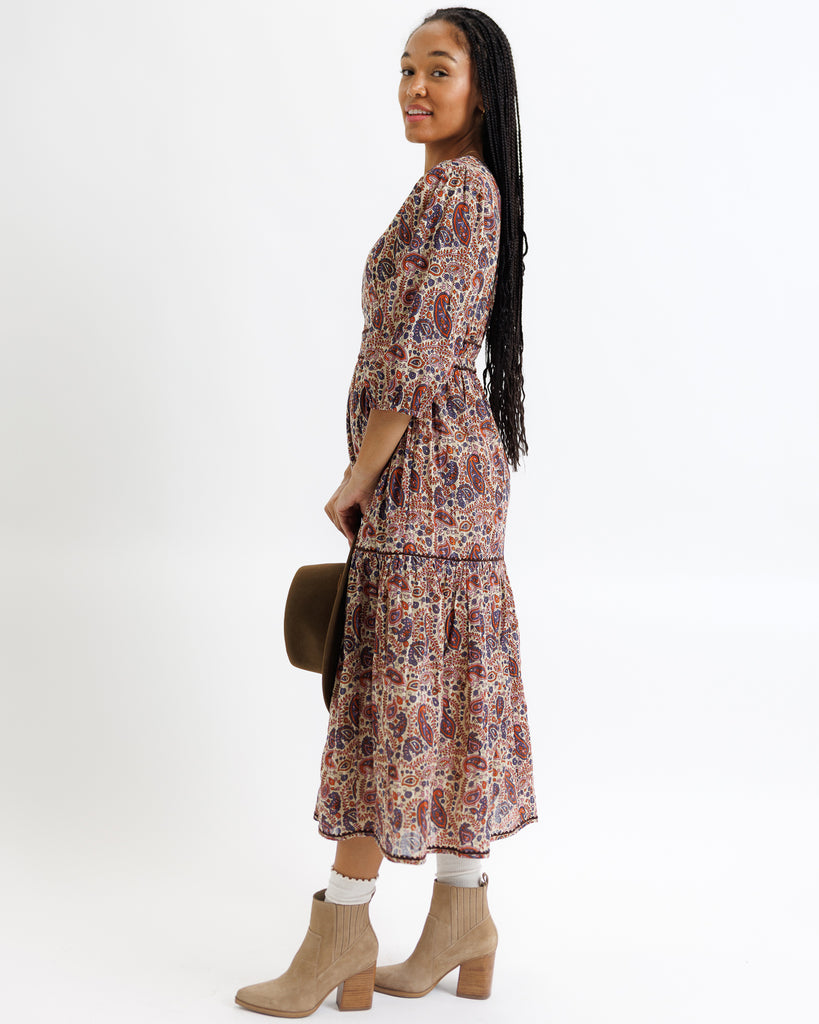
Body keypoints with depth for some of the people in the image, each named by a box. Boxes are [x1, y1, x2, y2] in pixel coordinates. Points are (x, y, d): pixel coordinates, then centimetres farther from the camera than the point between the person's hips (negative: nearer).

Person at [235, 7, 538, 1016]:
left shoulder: (453, 187, -13)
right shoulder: (471, 186, 18)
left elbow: (416, 360, -20)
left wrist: (356, 478, -11)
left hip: (422, 464, -10)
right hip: (457, 459, 10)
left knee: (393, 681, -4)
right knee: (448, 683, 11)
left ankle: (343, 924, 6)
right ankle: (464, 921, 19)